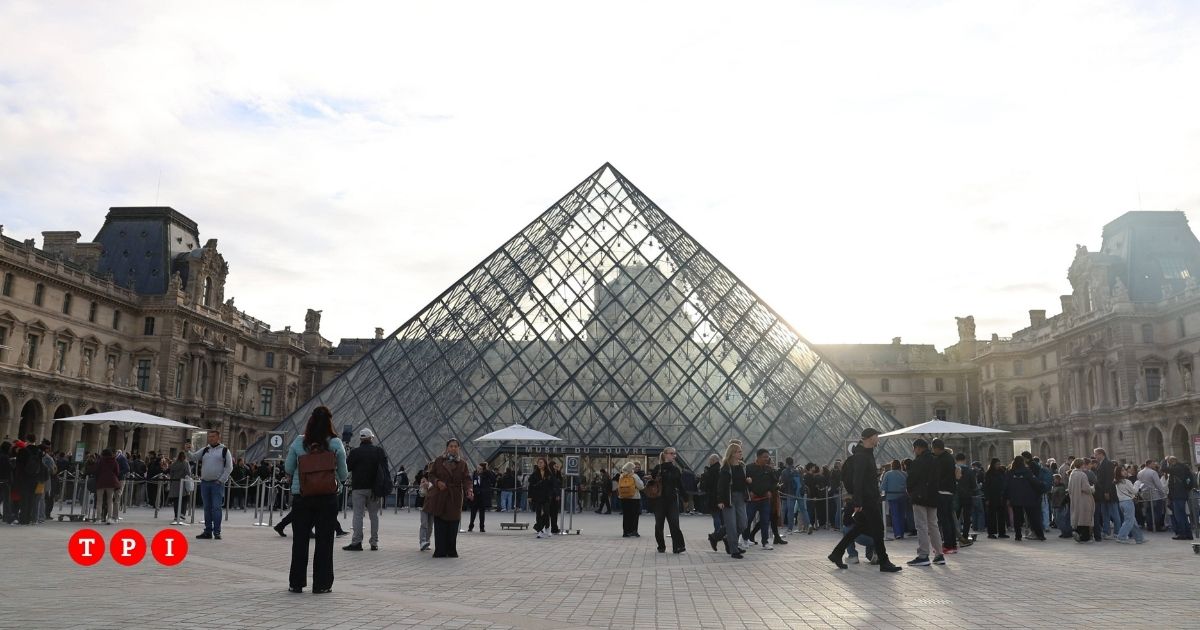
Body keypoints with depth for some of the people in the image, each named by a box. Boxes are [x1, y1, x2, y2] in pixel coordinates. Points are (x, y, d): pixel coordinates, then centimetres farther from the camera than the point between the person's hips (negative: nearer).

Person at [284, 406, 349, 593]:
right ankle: (321, 583, 9)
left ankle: (296, 583, 16)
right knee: (324, 540, 6)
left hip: (301, 496, 1)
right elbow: (343, 473, -1)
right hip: (328, 497, -1)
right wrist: (342, 481, 20)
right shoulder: (335, 444, -7)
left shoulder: (299, 442, -3)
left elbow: (288, 469, 4)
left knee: (300, 539, 11)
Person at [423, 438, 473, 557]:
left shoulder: (462, 464, 6)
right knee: (440, 526, -1)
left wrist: (468, 490, -21)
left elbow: (466, 479, -2)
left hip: (454, 499, 1)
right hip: (439, 498, 0)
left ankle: (451, 551, 13)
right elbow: (431, 475, 7)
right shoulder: (439, 460, 5)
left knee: (453, 527, 1)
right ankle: (440, 551, 7)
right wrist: (437, 482, -13)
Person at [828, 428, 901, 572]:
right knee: (877, 529, -3)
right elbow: (857, 480, -22)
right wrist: (857, 502, -25)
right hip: (868, 499, -10)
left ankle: (836, 554, 18)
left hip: (871, 498, 10)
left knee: (859, 527, 15)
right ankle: (884, 563, 4)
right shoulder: (861, 456, -17)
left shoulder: (867, 453, 15)